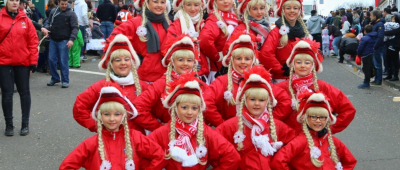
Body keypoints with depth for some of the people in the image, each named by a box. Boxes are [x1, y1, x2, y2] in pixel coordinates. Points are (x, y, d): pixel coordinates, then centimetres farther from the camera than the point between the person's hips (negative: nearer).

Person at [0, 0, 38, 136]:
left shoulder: (25, 20, 3)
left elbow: (33, 41, 3)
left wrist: (33, 61, -2)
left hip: (23, 62, 1)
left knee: (24, 92, 8)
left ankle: (25, 123, 19)